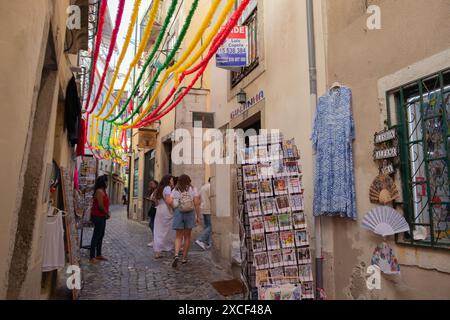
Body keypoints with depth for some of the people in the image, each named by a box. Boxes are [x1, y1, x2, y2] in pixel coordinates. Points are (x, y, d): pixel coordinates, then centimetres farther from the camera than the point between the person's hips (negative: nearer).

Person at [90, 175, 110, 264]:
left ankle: (98, 255, 24)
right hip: (98, 216, -10)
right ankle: (92, 257, 1)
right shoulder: (99, 191, -17)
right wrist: (107, 213, -10)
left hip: (101, 216, 10)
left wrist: (107, 212, 4)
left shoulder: (103, 191, 14)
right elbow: (100, 205, -22)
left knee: (101, 236, 15)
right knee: (96, 236, -5)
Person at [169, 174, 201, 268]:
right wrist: (198, 216, 0)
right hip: (190, 213, 0)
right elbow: (197, 203, -4)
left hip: (178, 213, 1)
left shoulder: (175, 190, 7)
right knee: (187, 236, 12)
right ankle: (184, 258, 17)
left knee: (179, 236, 8)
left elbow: (170, 202, -3)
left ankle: (176, 255, -13)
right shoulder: (193, 189, 3)